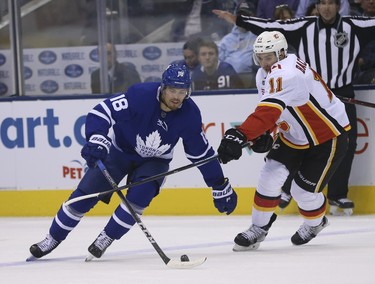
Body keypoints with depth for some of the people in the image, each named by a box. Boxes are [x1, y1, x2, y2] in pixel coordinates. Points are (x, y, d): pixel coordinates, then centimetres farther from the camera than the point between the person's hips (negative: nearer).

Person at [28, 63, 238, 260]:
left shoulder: (189, 114, -23)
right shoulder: (141, 95, -33)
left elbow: (202, 153, -10)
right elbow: (101, 112, -33)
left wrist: (221, 186, -5)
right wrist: (97, 140, -49)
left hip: (155, 160, 1)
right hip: (121, 149, -1)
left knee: (140, 194, -26)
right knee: (86, 193, -6)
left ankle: (106, 238, -8)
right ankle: (54, 238, 10)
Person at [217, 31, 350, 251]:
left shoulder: (286, 73, -34)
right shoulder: (264, 75, -2)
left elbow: (270, 110, -48)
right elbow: (269, 112, 12)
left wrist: (240, 135, -58)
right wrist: (262, 134, -8)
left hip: (329, 136, -8)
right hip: (294, 135, 8)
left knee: (305, 189, -4)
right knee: (271, 176, -8)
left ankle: (315, 223, 29)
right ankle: (259, 228, 5)